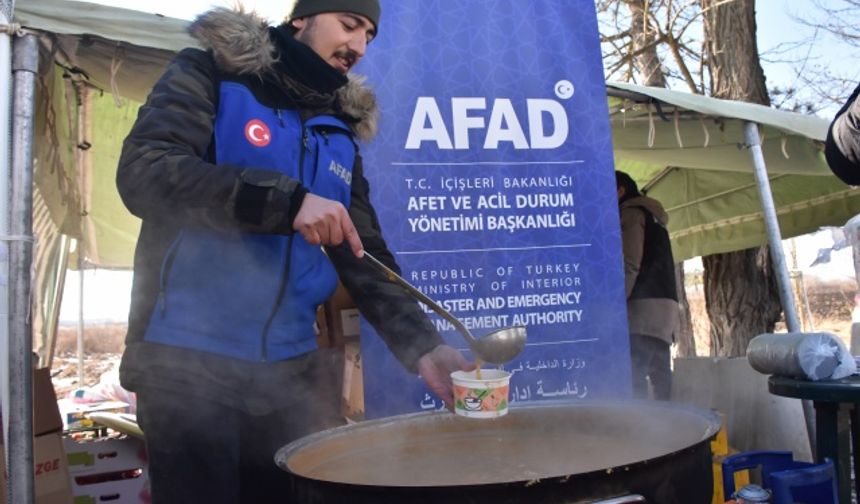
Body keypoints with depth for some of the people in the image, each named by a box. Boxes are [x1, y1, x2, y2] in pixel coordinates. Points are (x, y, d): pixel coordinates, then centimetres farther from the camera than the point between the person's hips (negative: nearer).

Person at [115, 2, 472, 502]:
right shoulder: (211, 75, -2)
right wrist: (287, 200, -26)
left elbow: (366, 258, 7)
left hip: (290, 367, 6)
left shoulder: (340, 132, 12)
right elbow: (144, 171, -18)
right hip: (190, 358, -5)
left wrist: (421, 344, -6)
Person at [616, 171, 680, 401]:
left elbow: (629, 265, -13)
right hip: (663, 304, 9)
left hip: (644, 306, -9)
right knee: (660, 375, 6)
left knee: (632, 377, -14)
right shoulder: (652, 216, 28)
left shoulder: (631, 213, -1)